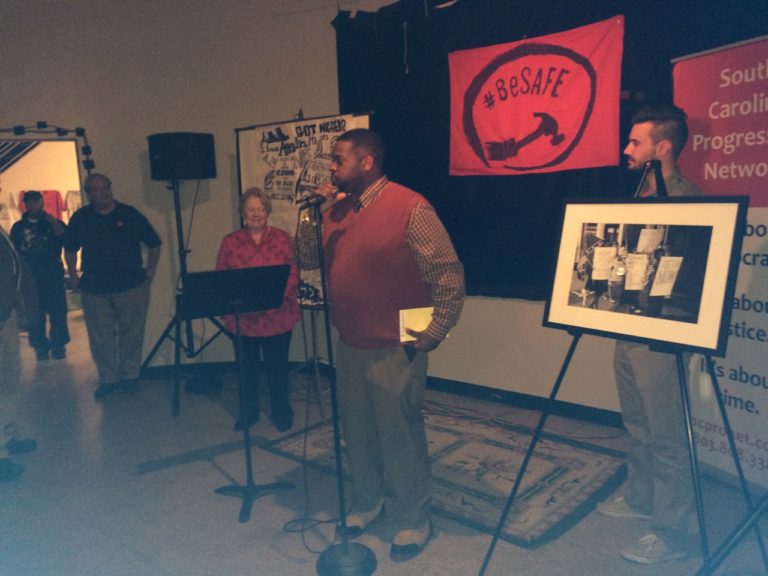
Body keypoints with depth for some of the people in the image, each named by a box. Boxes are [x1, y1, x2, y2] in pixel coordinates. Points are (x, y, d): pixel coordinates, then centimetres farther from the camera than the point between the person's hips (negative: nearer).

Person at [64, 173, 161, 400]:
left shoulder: (130, 214, 1)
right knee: (100, 338, 6)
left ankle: (130, 376, 21)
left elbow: (154, 243, 8)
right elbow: (70, 249, 18)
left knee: (131, 334, 6)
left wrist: (150, 271, 2)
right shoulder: (80, 218, 5)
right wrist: (73, 277, 10)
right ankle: (107, 379, 19)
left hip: (131, 287, -1)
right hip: (94, 289, 1)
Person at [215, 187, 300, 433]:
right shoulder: (230, 241, 1)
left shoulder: (282, 238, 0)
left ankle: (281, 412, 32)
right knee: (247, 366, 15)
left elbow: (293, 275, -3)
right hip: (243, 318, 1)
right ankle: (249, 411, 36)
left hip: (277, 316, -1)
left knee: (277, 366, 10)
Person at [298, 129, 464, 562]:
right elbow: (308, 260, 8)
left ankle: (413, 522, 26)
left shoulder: (410, 208, -15)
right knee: (358, 431, 19)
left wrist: (433, 334, -13)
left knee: (401, 436, 6)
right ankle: (365, 504, 40)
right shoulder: (337, 208, 7)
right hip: (350, 346, 7)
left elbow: (450, 276, -15)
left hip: (395, 349, -7)